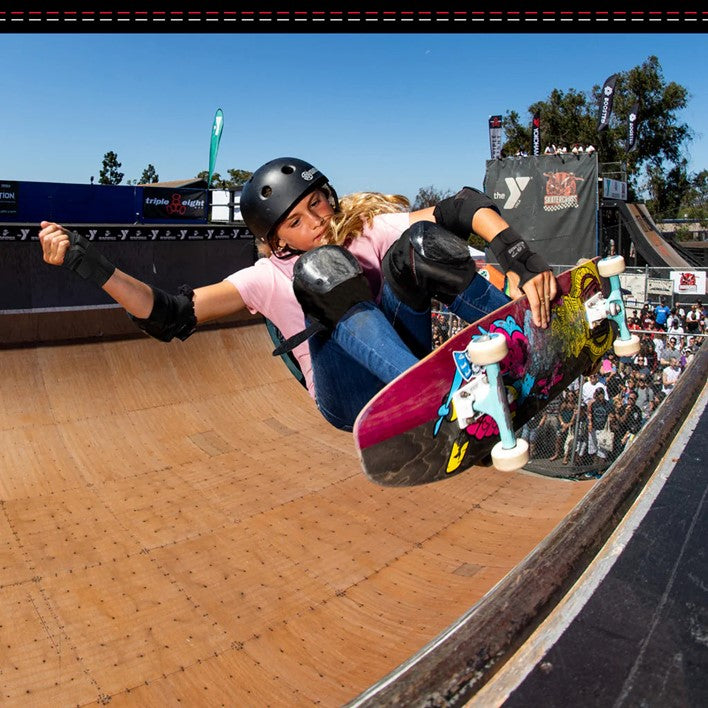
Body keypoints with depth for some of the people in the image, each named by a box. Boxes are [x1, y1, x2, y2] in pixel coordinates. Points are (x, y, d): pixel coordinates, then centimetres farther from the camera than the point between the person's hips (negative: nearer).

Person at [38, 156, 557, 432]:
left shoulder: (370, 228, 2)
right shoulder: (269, 279, 2)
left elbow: (464, 207, -9)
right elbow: (169, 317, -4)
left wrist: (517, 255, -28)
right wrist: (85, 262, -11)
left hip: (407, 360, 1)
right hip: (353, 401, -1)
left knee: (418, 242, -18)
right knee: (324, 268, -25)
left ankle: (533, 338, -23)